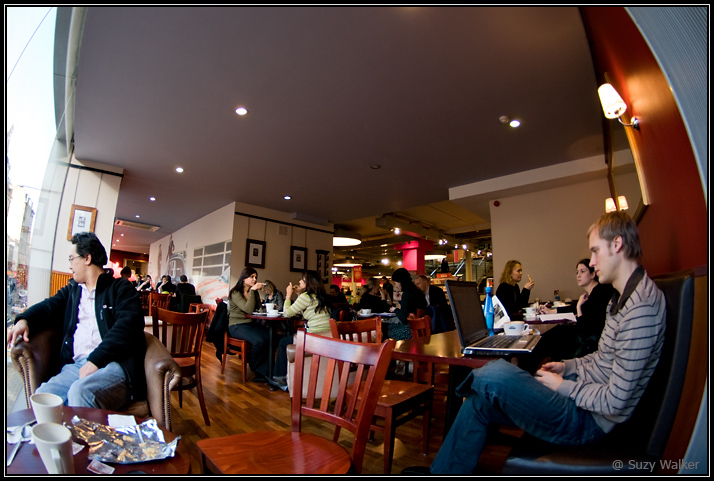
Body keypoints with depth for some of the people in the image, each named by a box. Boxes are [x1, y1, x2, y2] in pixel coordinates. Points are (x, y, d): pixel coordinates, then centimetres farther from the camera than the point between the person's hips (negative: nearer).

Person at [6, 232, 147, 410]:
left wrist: (96, 359, -16)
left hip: (114, 363, -5)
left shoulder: (121, 288, 4)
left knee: (80, 392, -33)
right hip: (75, 365, 5)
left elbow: (127, 325, -8)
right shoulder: (72, 289, 28)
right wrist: (24, 320, -5)